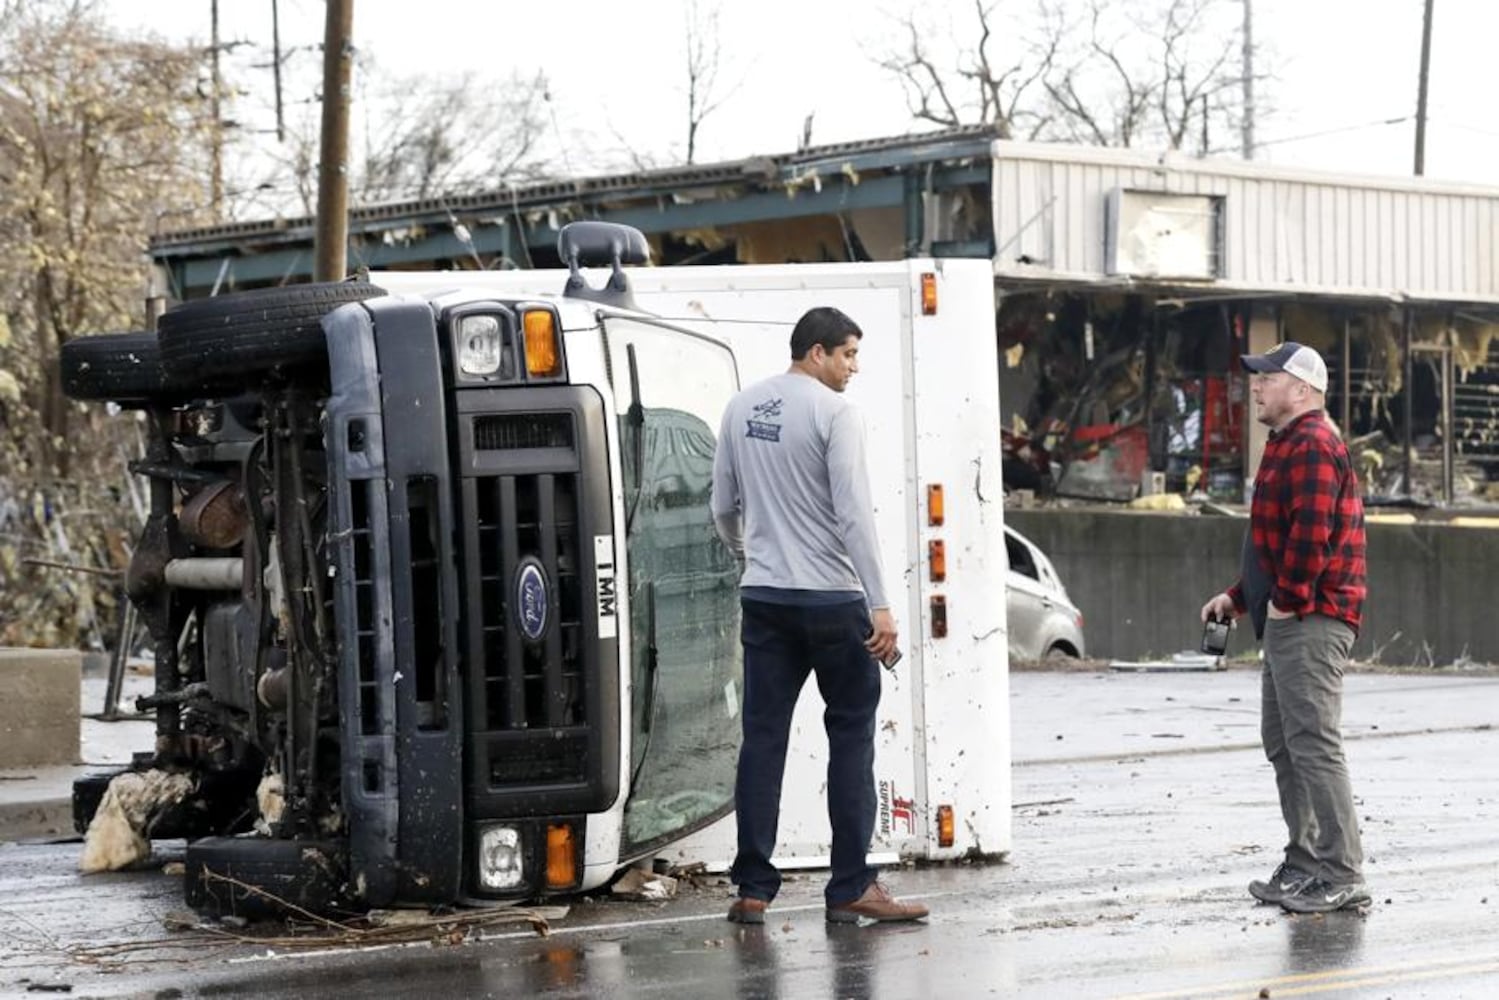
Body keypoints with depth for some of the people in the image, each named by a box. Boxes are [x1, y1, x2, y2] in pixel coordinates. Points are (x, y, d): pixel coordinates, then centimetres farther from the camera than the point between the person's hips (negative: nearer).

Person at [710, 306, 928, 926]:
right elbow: (854, 513, -17)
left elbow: (723, 508, 16)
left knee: (763, 736, 6)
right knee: (851, 735, 3)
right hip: (831, 597, -6)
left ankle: (752, 889, 4)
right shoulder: (833, 412, -11)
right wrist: (880, 605, -17)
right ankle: (850, 888, 2)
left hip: (764, 596, 6)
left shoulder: (741, 409, 9)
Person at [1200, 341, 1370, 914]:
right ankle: (1304, 862, 21)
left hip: (1310, 622, -12)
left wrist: (1286, 599, -19)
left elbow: (1311, 533, -24)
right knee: (1281, 741, 15)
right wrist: (1240, 596, 22)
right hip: (1287, 621, 12)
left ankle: (1342, 878, -13)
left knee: (1313, 743, -13)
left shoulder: (1313, 446, -13)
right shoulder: (1289, 446, 22)